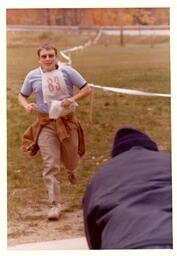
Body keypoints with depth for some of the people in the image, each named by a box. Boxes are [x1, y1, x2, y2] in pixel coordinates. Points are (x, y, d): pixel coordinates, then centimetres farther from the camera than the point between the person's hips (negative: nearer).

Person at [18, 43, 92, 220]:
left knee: (70, 160, 16)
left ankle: (72, 170, 56)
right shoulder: (33, 76, -1)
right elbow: (22, 96, 12)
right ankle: (55, 204, -2)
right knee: (50, 166, -6)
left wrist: (72, 99, -18)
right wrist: (26, 105, -11)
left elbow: (86, 89, -2)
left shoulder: (67, 72, -6)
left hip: (67, 121, 0)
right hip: (45, 124, 0)